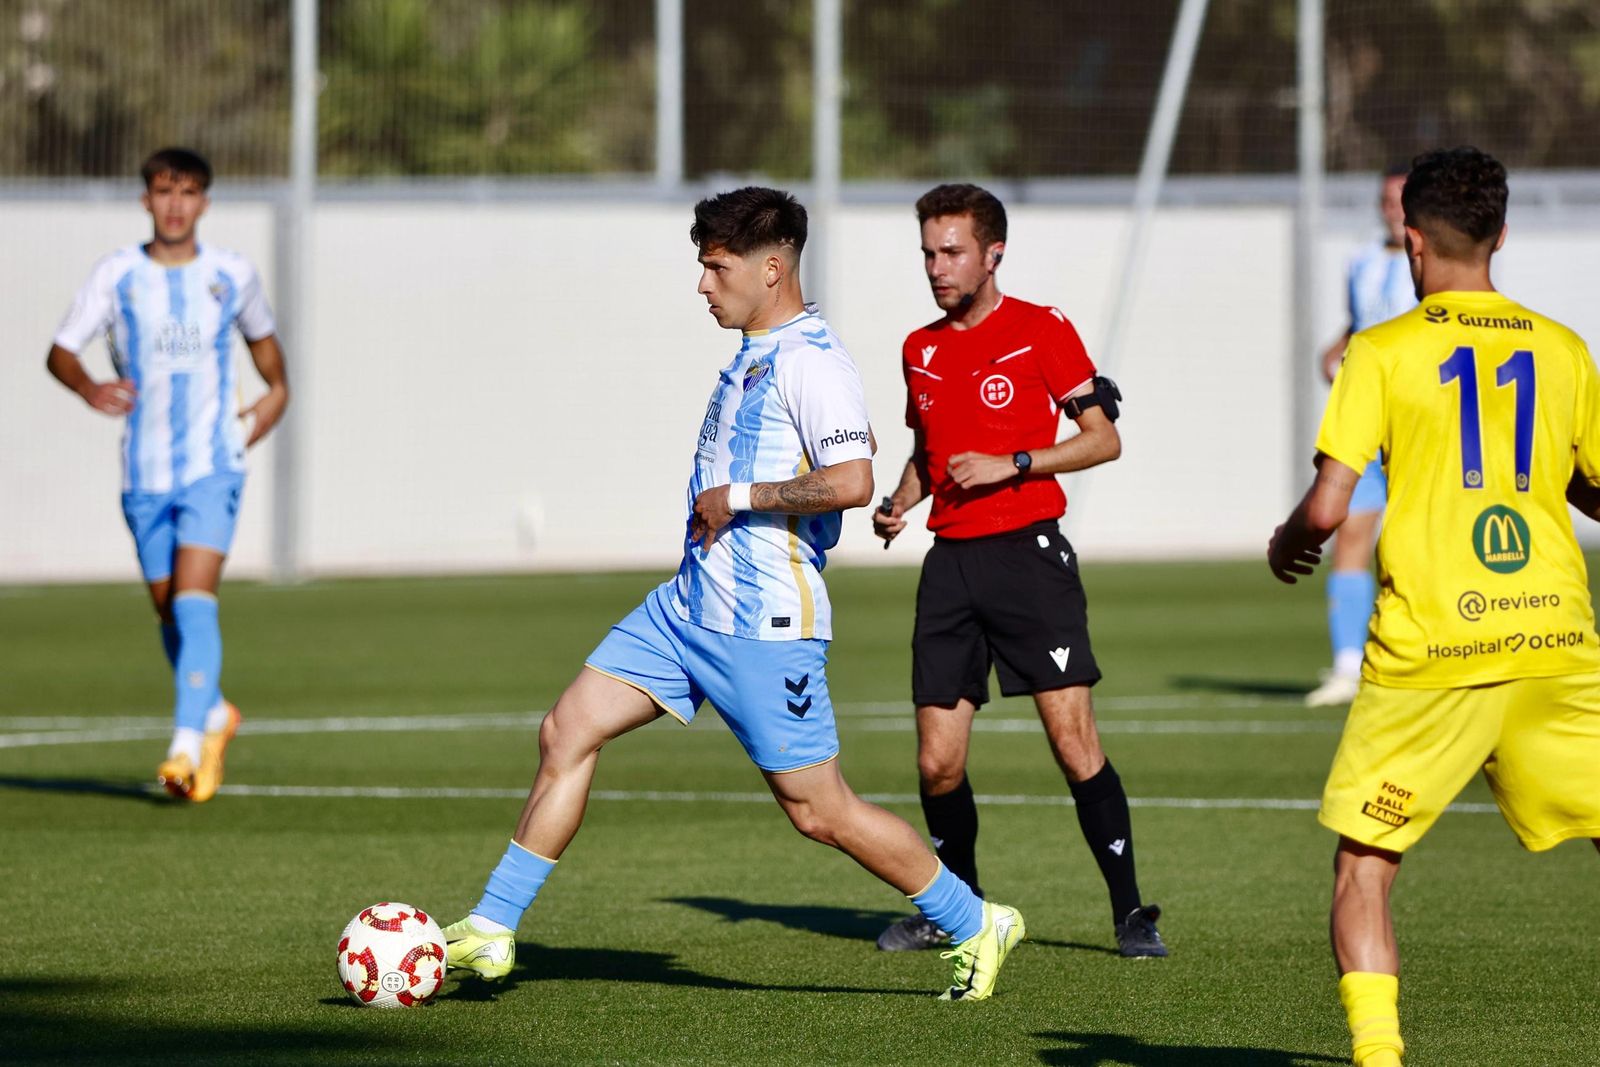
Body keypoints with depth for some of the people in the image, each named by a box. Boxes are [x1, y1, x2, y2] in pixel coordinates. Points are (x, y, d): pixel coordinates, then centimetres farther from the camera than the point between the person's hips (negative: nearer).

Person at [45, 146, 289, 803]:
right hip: (144, 470, 2)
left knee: (194, 599, -18)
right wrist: (89, 388, -22)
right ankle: (214, 714, 36)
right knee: (167, 607, 11)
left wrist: (274, 395, 11)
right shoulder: (116, 275, 0)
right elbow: (60, 352, -3)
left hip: (212, 464, -2)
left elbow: (263, 339, 23)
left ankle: (189, 749, -26)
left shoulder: (233, 275, 3)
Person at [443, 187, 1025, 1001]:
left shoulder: (813, 363, -16)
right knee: (567, 732, 2)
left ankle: (976, 927, 12)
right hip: (688, 604, 10)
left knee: (819, 812, -3)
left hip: (763, 627, -10)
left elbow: (851, 481, -29)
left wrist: (738, 497, -21)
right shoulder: (754, 357, 14)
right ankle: (490, 931, 5)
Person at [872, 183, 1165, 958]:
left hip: (1027, 552, -5)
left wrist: (1011, 465, -14)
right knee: (937, 762, 1)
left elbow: (1103, 438, -3)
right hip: (951, 561, 5)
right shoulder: (921, 350, 15)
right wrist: (900, 501, 7)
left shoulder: (1041, 331, -2)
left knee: (1072, 737, -12)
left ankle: (1130, 913, -6)